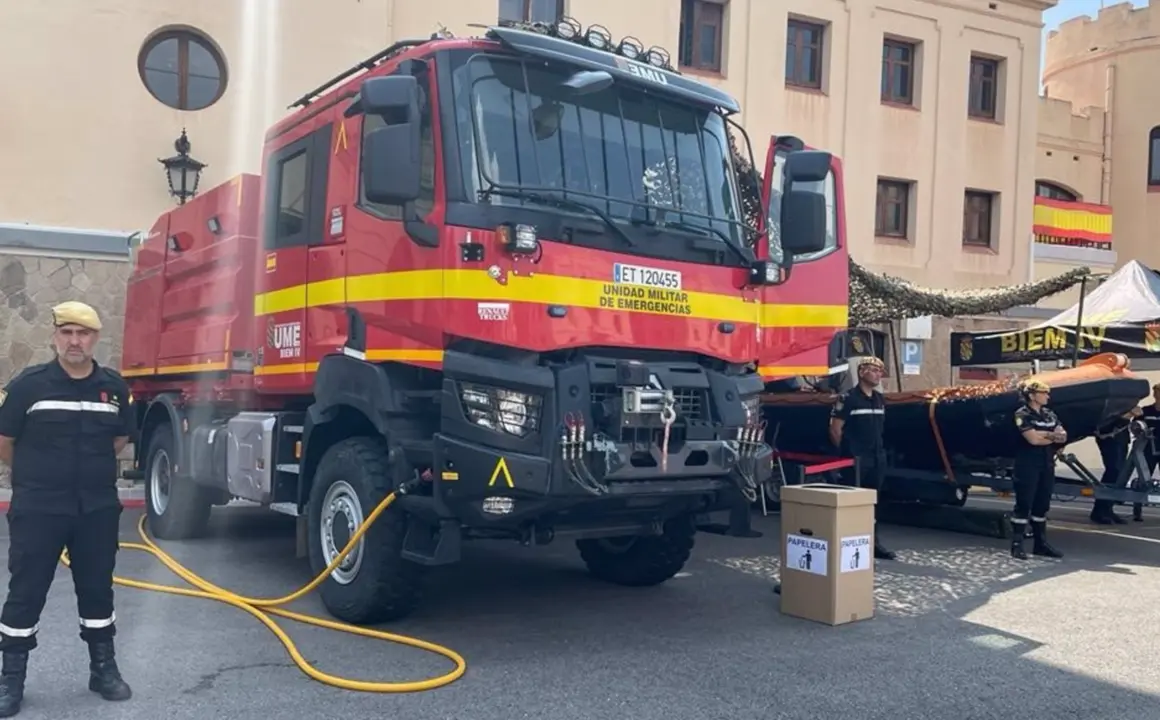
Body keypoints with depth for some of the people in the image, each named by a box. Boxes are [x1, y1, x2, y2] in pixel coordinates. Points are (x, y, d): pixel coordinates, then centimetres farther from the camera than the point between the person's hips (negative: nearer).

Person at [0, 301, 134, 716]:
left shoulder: (114, 387, 0)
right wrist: (35, 476, 13)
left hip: (98, 508, 3)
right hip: (37, 509, -3)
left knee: (97, 588, 12)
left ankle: (103, 668, 25)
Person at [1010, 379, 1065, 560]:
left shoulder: (1049, 414, 13)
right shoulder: (1022, 414, -8)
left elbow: (1063, 436, 4)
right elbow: (1033, 439, -19)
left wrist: (1043, 434, -12)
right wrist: (1052, 435, -3)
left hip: (1047, 465, 7)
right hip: (1027, 465, -7)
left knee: (1042, 505, 10)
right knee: (1023, 505, -5)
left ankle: (1041, 543, 16)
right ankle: (1017, 545, -2)